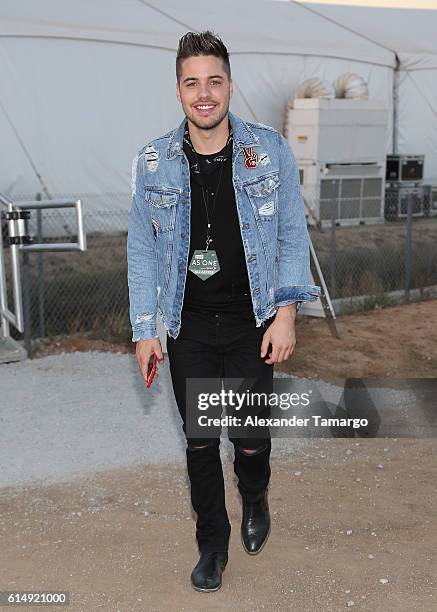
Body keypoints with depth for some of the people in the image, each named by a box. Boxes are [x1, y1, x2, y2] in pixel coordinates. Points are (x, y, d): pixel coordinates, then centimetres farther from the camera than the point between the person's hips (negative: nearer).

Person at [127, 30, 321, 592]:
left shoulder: (270, 151, -4)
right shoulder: (153, 162, -2)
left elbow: (292, 236, 0)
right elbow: (142, 249, 3)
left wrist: (286, 313, -7)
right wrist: (143, 329, 1)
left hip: (251, 324, -1)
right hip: (188, 329, 1)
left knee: (251, 439, 4)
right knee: (200, 442, 9)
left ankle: (255, 499, 39)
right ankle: (213, 542, 30)